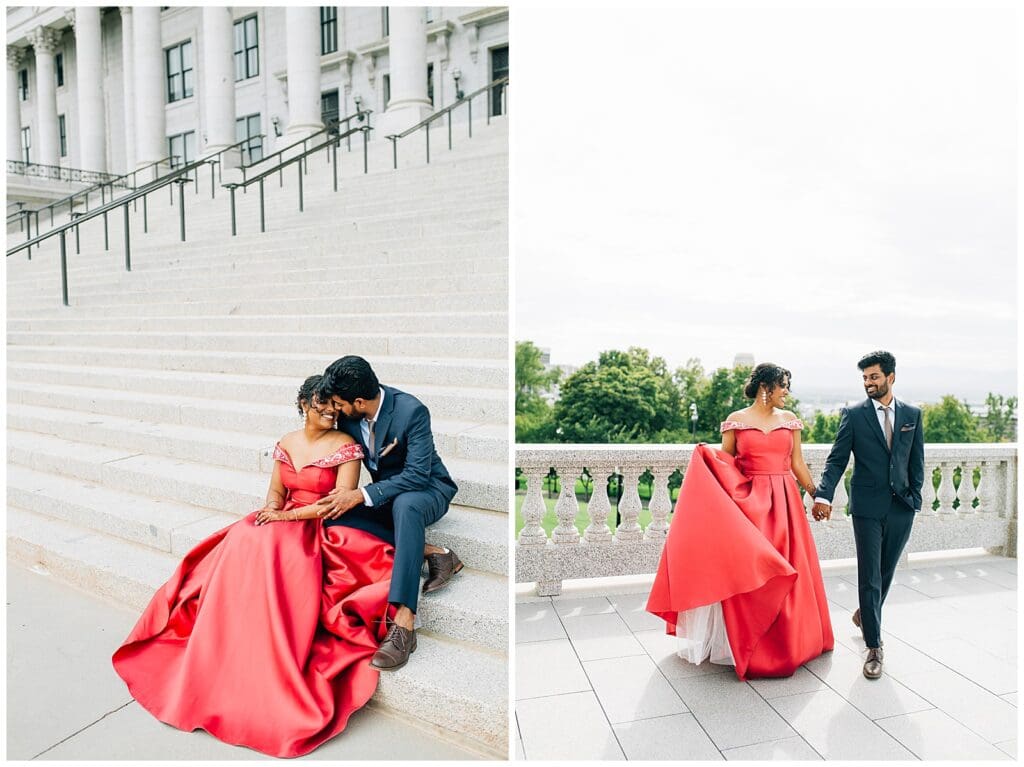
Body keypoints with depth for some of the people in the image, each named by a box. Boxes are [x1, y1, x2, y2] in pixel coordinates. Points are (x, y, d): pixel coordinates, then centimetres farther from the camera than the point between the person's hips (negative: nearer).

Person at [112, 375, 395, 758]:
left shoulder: (345, 446, -7)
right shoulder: (287, 443, 10)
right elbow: (276, 491, 16)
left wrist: (288, 514, -13)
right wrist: (272, 508, -6)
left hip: (323, 531, -5)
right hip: (281, 523, 5)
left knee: (267, 547, -29)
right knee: (242, 544, -21)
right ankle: (223, 667, -11)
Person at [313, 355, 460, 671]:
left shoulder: (412, 411, -26)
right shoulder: (349, 416, -7)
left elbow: (417, 474, -27)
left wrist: (361, 495, -30)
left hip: (427, 488, -6)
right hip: (385, 492, 7)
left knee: (405, 505, -41)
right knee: (334, 517, -20)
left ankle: (403, 623, -43)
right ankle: (432, 553, -18)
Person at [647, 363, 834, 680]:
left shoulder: (790, 420, 8)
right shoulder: (736, 420, -2)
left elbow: (797, 463, 12)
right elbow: (723, 465, 1)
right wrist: (707, 458, -19)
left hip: (784, 502, 3)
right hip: (748, 501, -3)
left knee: (788, 571, 8)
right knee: (747, 571, -1)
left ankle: (787, 640, 28)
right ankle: (747, 642, 16)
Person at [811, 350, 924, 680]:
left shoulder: (912, 414, 6)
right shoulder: (854, 414, -4)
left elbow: (917, 461, 10)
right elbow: (837, 460, -8)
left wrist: (915, 497, 1)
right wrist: (823, 496, -20)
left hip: (901, 507, 3)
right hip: (867, 507, -3)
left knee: (886, 572, 16)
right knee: (869, 576, -1)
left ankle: (865, 615, 43)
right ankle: (874, 648, 9)